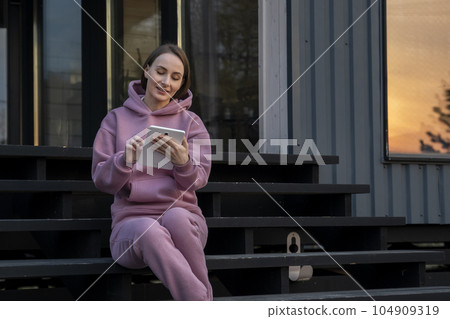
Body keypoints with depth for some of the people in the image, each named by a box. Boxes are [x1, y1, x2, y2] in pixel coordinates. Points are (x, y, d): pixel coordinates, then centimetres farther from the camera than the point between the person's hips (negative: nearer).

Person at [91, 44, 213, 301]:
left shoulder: (190, 122, 14)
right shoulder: (117, 119, 12)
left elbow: (199, 179, 2)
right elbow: (102, 180, 5)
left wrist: (183, 162, -22)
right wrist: (125, 160, -18)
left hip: (182, 214, 1)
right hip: (131, 219, -1)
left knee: (176, 216, -37)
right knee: (149, 231, -38)